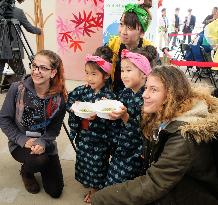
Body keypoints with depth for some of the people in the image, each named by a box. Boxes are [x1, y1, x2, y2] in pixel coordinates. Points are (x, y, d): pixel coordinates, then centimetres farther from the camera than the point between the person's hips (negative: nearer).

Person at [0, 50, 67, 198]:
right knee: (40, 159, -35)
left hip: (45, 143, 2)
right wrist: (23, 140, -20)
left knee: (55, 191, 2)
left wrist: (43, 143, -27)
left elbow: (55, 128, -8)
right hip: (20, 143, -2)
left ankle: (39, 166, 32)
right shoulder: (17, 89, -18)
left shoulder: (60, 98, -15)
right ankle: (26, 172, 4)